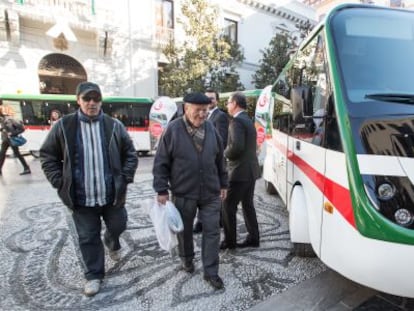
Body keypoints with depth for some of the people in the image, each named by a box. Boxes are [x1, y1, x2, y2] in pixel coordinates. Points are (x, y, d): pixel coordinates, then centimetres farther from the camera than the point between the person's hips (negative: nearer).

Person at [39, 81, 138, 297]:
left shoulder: (114, 126, -2)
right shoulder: (63, 126, -3)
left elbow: (130, 154, 4)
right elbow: (48, 156, 5)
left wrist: (125, 178, -4)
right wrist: (60, 183, -2)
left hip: (112, 194, 1)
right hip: (81, 197, 0)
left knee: (118, 226, 17)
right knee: (88, 238, 11)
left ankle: (112, 243, 54)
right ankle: (94, 275, 32)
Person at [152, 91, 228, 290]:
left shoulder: (211, 130, 3)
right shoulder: (172, 130, -10)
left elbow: (220, 160, 11)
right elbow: (161, 163, -8)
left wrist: (223, 184, 12)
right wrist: (162, 190, -9)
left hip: (211, 193, 3)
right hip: (183, 194, -2)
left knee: (212, 232, 6)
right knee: (184, 230, 17)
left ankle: (211, 272, 21)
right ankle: (186, 259, 44)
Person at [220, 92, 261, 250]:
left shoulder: (236, 121, -15)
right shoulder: (248, 120, 16)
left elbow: (237, 146, -26)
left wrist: (226, 153, -8)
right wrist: (230, 153, 7)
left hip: (240, 171, -9)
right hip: (251, 170, 10)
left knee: (228, 206, 1)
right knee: (247, 204, 16)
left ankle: (230, 240, 11)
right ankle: (253, 237, 23)